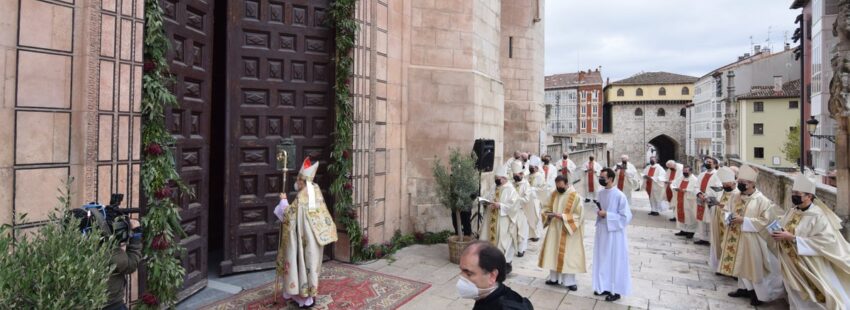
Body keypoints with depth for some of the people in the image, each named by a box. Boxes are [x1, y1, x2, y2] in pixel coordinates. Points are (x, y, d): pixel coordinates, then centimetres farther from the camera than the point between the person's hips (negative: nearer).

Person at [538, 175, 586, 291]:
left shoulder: (576, 196, -14)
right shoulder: (554, 194, 3)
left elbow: (579, 215, -15)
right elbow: (547, 207, 11)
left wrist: (563, 217, -25)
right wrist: (548, 214, -12)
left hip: (568, 231, -5)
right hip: (554, 228, 5)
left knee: (568, 255, 1)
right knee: (553, 253, 10)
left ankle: (570, 281, 13)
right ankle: (554, 277, 23)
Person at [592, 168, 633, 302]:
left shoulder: (619, 196, -19)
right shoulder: (601, 193, 3)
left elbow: (626, 216, -17)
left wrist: (607, 215, -21)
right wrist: (599, 213, -4)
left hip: (614, 233, -7)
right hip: (602, 231, 7)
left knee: (615, 261, 5)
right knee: (603, 260, 15)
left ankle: (616, 290, 19)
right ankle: (604, 286, 29)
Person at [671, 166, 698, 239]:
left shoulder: (694, 179, -7)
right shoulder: (680, 179, 13)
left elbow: (696, 190, -17)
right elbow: (673, 184, 14)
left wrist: (686, 190, -26)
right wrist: (675, 188, -8)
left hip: (689, 202, -6)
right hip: (679, 200, 7)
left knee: (689, 216, -2)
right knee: (681, 215, 11)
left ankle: (690, 231, 6)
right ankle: (683, 230, 21)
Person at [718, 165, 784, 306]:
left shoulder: (761, 200, -15)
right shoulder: (736, 198, 5)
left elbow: (765, 220, -18)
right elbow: (729, 211, 17)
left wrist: (744, 220, -22)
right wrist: (729, 218, -5)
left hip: (752, 239, -7)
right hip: (738, 237, 7)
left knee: (755, 265, 4)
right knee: (741, 263, 16)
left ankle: (760, 294, 19)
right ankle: (744, 288, 30)